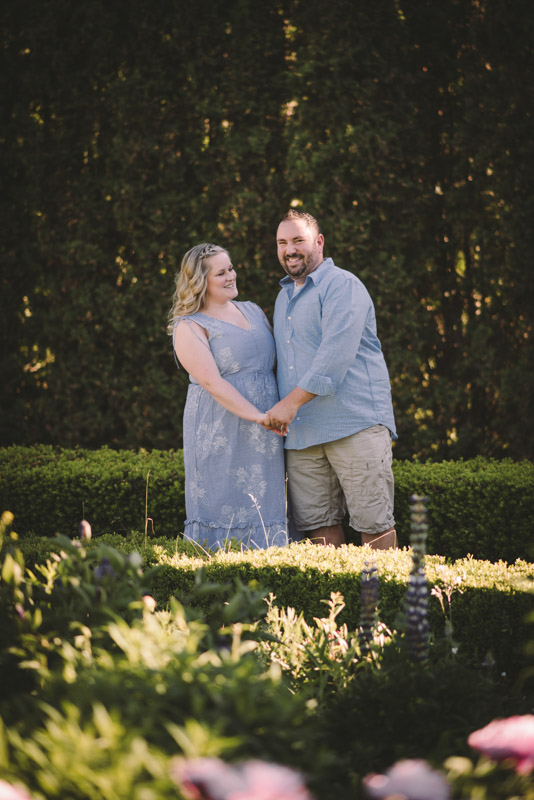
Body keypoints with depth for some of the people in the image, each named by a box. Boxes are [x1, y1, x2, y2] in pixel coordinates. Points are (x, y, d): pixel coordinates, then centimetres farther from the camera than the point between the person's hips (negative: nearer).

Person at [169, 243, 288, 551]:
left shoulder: (253, 311, 17)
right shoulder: (189, 328, -4)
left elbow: (275, 363, 23)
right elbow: (212, 382, -15)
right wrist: (258, 416, -23)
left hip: (265, 440, 6)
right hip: (221, 436, -6)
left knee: (266, 512, 4)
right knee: (224, 512, -7)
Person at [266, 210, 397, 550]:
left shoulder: (342, 286, -6)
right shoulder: (284, 296, 22)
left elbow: (336, 354, -17)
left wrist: (292, 401, -17)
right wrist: (280, 411, 21)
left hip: (355, 423, -8)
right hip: (301, 430, 8)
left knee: (373, 521, -6)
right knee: (317, 522, 5)